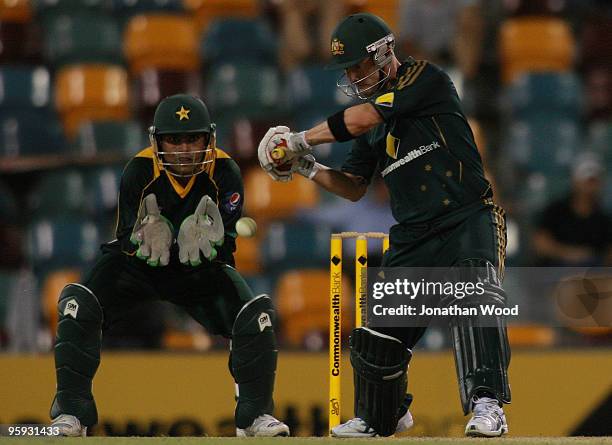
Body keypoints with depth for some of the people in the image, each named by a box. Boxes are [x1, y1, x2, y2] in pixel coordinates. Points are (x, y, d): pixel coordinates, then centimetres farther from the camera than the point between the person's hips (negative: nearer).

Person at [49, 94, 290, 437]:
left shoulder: (225, 174, -18)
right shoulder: (139, 171, -20)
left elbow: (226, 247, -16)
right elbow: (128, 244, -16)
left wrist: (211, 246, -40)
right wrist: (144, 243, -40)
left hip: (203, 268, 1)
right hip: (139, 264, -1)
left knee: (257, 315, -20)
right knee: (78, 304, -24)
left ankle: (255, 415, -1)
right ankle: (72, 413, -13)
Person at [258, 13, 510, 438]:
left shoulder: (426, 79, -9)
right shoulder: (371, 116, 14)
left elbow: (361, 120, -17)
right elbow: (354, 188, 19)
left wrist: (301, 139, -7)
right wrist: (310, 168, 1)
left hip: (469, 219, -7)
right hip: (414, 235, 7)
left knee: (476, 299, -32)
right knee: (377, 332, 7)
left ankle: (487, 406, -35)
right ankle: (379, 417, 32)